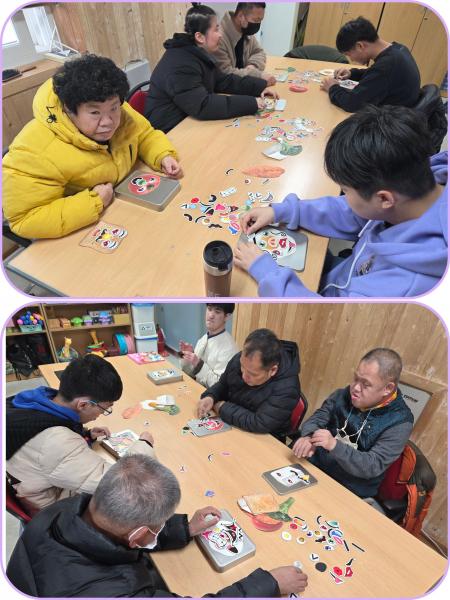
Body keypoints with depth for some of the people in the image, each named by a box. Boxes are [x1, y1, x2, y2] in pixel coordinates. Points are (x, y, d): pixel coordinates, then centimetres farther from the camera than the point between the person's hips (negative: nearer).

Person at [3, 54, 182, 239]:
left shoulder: (119, 113, -12)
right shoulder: (34, 154, -30)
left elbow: (146, 135, 6)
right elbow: (25, 220, -28)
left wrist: (164, 156, -16)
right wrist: (92, 203, -32)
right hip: (79, 234, -6)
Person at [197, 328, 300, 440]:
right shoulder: (241, 359, -11)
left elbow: (258, 424, -27)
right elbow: (223, 384, 5)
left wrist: (222, 408, -18)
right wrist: (210, 397, -14)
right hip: (229, 426, 5)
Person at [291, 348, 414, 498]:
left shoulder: (400, 422, -15)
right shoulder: (345, 395, -2)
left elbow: (373, 466, -20)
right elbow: (317, 418, -1)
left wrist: (335, 446, -35)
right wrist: (308, 437, -24)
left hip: (349, 491, -4)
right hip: (315, 466, 4)